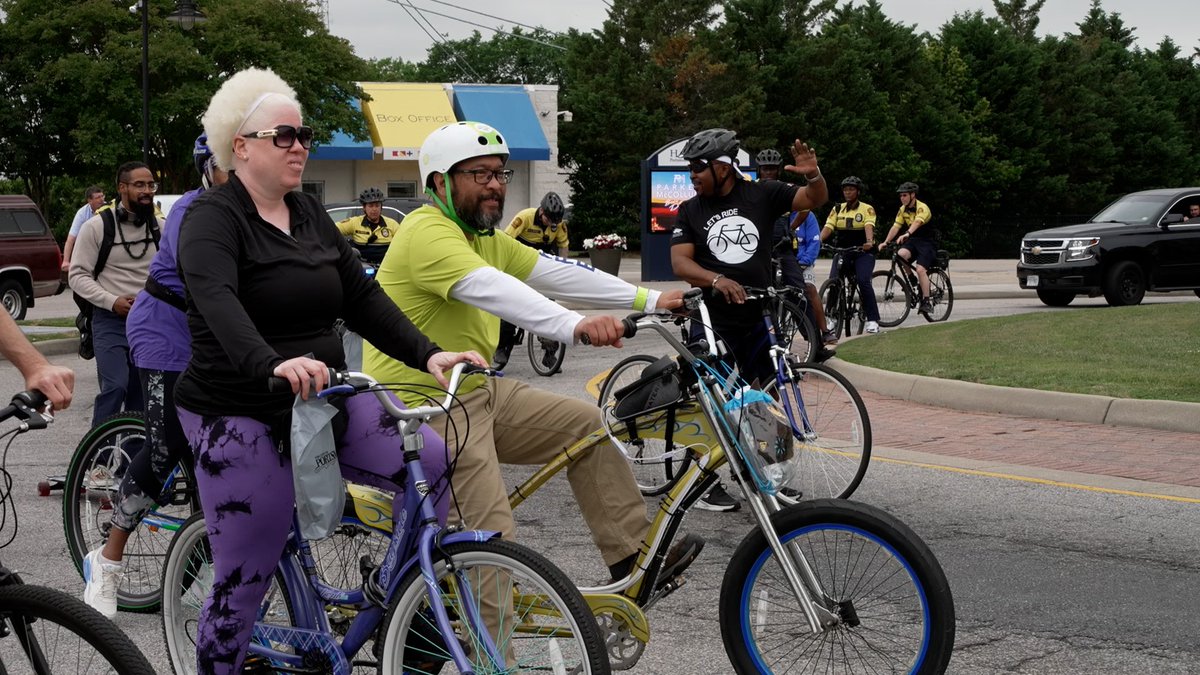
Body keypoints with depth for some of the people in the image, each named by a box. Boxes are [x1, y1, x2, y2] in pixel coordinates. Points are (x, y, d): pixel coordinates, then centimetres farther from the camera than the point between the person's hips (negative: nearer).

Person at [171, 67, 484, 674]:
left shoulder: (310, 214, 11)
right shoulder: (213, 218, -11)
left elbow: (363, 298, 6)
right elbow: (218, 302, -30)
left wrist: (427, 354, -10)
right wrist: (273, 363, -49)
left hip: (324, 401, 6)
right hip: (241, 417, -6)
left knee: (434, 464, -12)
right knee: (245, 576, -4)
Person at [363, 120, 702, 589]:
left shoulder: (485, 238, 13)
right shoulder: (428, 233, -19)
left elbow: (556, 273, 6)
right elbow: (491, 288, -37)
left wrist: (650, 300, -3)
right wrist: (575, 326, -52)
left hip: (478, 391, 10)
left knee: (586, 426, 8)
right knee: (495, 540, -16)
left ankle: (633, 559, 12)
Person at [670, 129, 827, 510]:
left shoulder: (761, 195, 2)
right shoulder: (690, 211, 1)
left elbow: (815, 200, 2)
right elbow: (680, 262, -9)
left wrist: (813, 175, -21)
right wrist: (716, 280, -28)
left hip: (758, 316, 2)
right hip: (712, 319, -1)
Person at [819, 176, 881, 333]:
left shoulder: (867, 209, 0)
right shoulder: (837, 209, 9)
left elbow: (869, 226, -17)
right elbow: (828, 227, -4)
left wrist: (869, 242, -38)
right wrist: (818, 241, -23)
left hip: (863, 251, -3)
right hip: (842, 251, 3)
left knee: (863, 282, -22)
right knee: (833, 281, -16)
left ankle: (873, 320, -16)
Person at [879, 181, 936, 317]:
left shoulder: (922, 208, -19)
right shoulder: (903, 210, 3)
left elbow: (917, 222, -38)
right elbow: (895, 227, -1)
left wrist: (906, 234, -55)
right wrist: (886, 242, -13)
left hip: (928, 242, -6)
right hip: (913, 240, 6)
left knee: (920, 269, -22)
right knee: (901, 254, -25)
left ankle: (926, 302, -16)